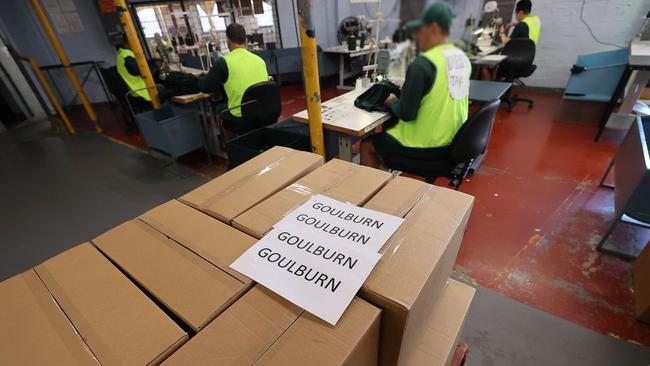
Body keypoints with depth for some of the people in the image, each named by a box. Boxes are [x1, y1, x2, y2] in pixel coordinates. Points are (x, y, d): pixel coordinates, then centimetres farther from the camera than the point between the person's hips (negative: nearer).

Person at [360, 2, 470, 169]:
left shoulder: (422, 64, -21)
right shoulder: (462, 57, 5)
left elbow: (406, 114, -21)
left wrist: (392, 102, 0)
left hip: (427, 145, -8)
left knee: (367, 144, 10)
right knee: (387, 133, 29)